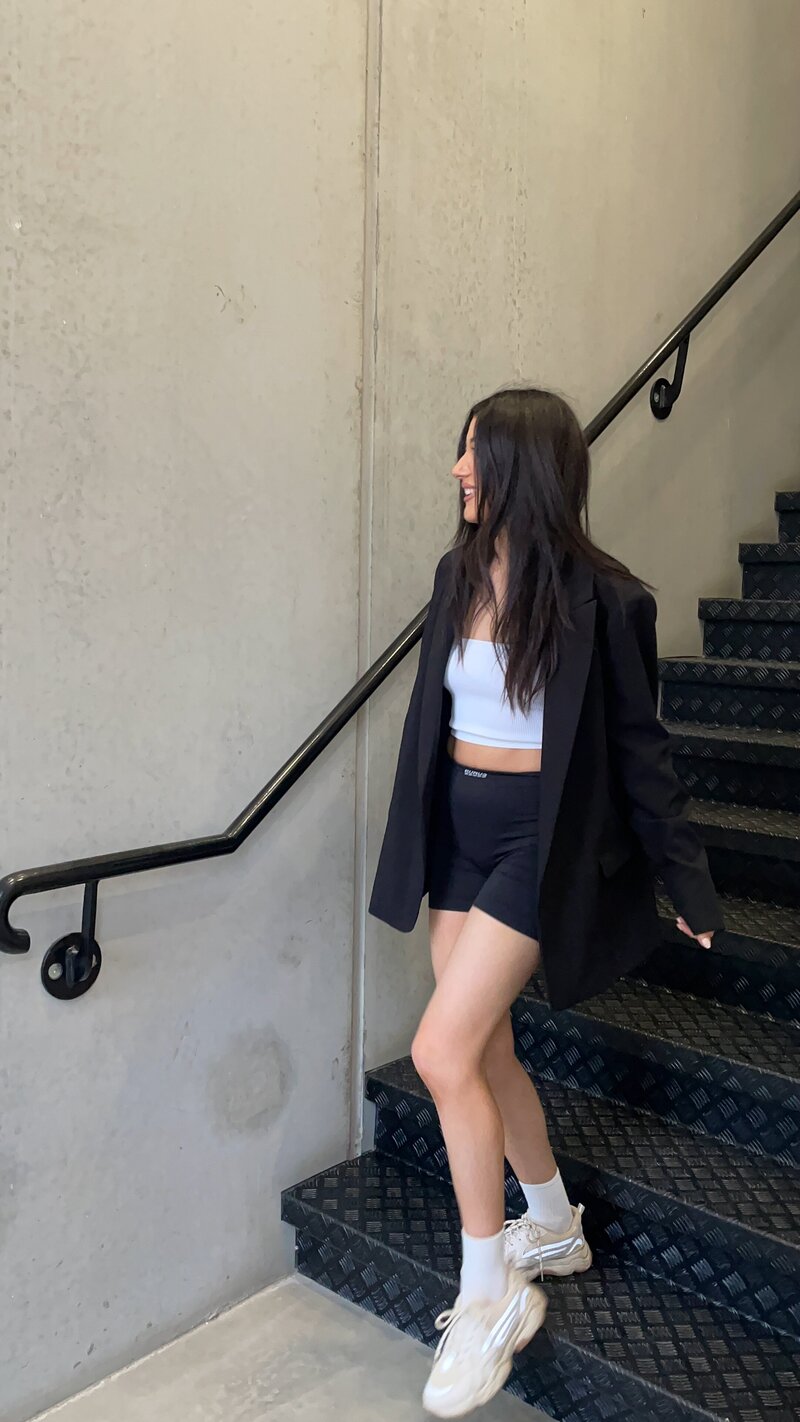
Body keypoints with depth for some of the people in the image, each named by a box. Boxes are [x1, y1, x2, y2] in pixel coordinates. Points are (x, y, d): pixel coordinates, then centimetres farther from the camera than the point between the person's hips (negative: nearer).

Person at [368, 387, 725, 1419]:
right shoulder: (458, 573, 4)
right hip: (459, 834, 7)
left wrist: (689, 885, -2)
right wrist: (418, 842, 20)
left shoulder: (601, 598, -14)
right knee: (484, 1052, 14)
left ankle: (489, 1296, 9)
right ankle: (555, 1229, 38)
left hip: (542, 845, -7)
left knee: (443, 1051, -11)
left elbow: (637, 748, -7)